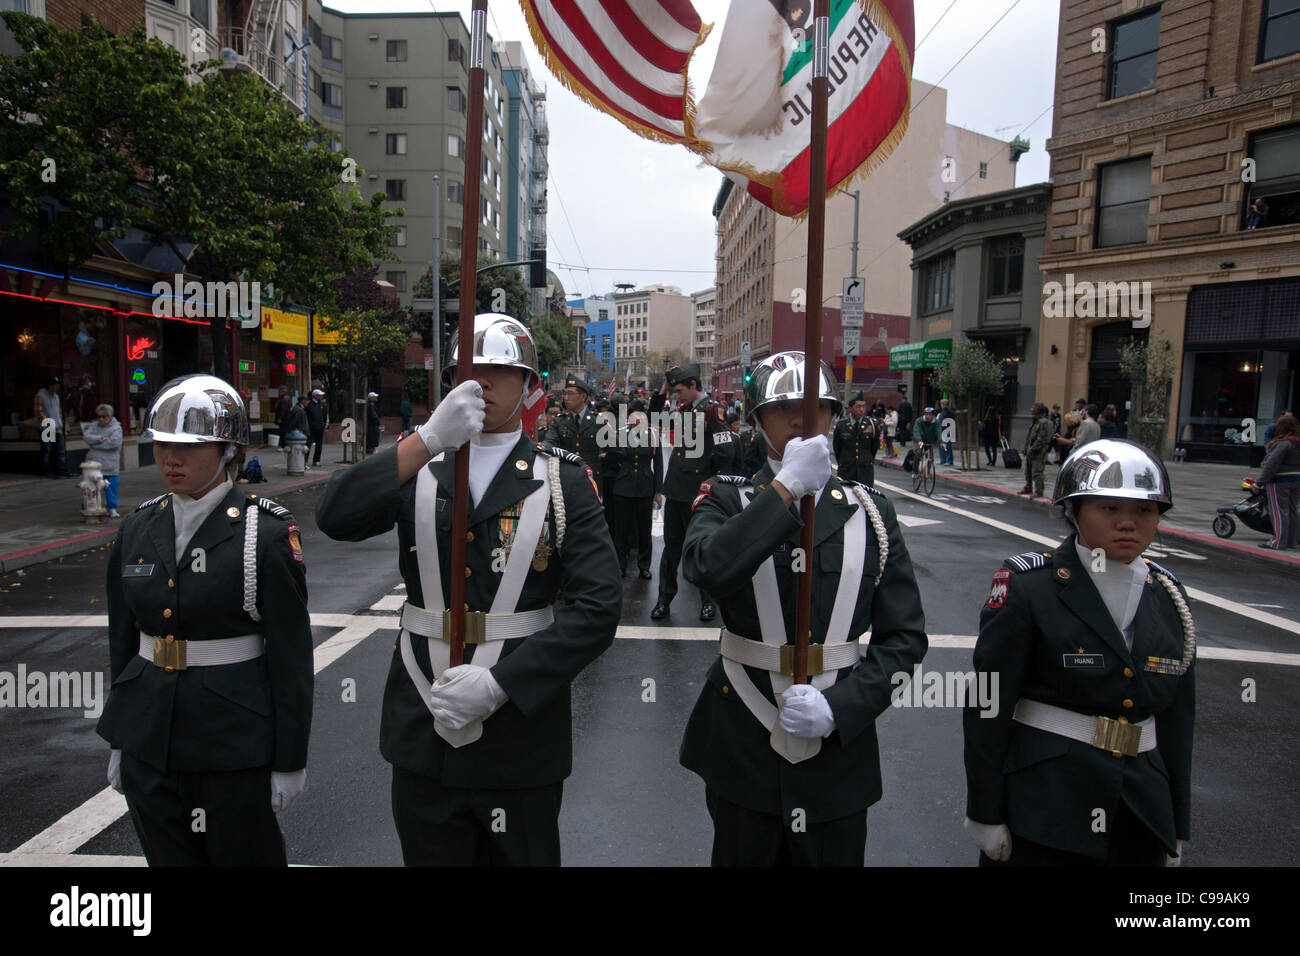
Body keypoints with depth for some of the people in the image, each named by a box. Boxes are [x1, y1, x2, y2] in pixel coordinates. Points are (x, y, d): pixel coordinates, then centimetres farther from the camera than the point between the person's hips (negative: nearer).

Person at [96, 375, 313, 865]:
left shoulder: (267, 533, -14)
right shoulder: (137, 528, 3)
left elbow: (291, 655, -11)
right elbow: (122, 638, 12)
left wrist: (289, 761, -9)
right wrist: (120, 740, 15)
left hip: (234, 747, -5)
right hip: (148, 744, 5)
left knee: (245, 855, 11)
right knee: (168, 857, 18)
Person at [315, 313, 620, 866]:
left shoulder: (565, 481, -4)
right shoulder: (415, 469, 4)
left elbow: (597, 606, -13)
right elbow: (335, 518, -15)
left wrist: (499, 685, -20)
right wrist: (429, 439, -26)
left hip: (521, 728, -2)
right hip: (423, 734, 2)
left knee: (521, 854, 16)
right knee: (430, 855, 20)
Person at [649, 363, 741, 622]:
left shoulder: (713, 409, -10)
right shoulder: (682, 409, 12)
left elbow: (726, 450, -15)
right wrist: (662, 391, 9)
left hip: (698, 493, -7)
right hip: (675, 490, 7)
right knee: (671, 545, 12)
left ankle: (708, 601, 20)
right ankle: (664, 598, 21)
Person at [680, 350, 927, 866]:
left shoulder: (870, 511, 2)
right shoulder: (728, 499, -2)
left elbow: (904, 636, -1)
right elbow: (706, 565, -26)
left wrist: (839, 706, -14)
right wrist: (786, 487, -27)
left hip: (840, 744, 1)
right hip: (743, 745, -1)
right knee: (741, 856, 18)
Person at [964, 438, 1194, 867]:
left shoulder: (1168, 597, 3)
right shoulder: (1027, 587, -13)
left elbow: (1176, 718, 9)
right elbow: (988, 708, -12)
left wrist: (1177, 824, 12)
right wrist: (985, 814, -11)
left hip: (1142, 815, 5)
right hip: (1042, 809, -5)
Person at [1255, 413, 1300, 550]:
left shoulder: (1283, 444, -18)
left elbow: (1272, 464, -20)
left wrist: (1260, 482, -18)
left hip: (1280, 481, -8)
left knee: (1279, 511, -3)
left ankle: (1278, 543, -1)